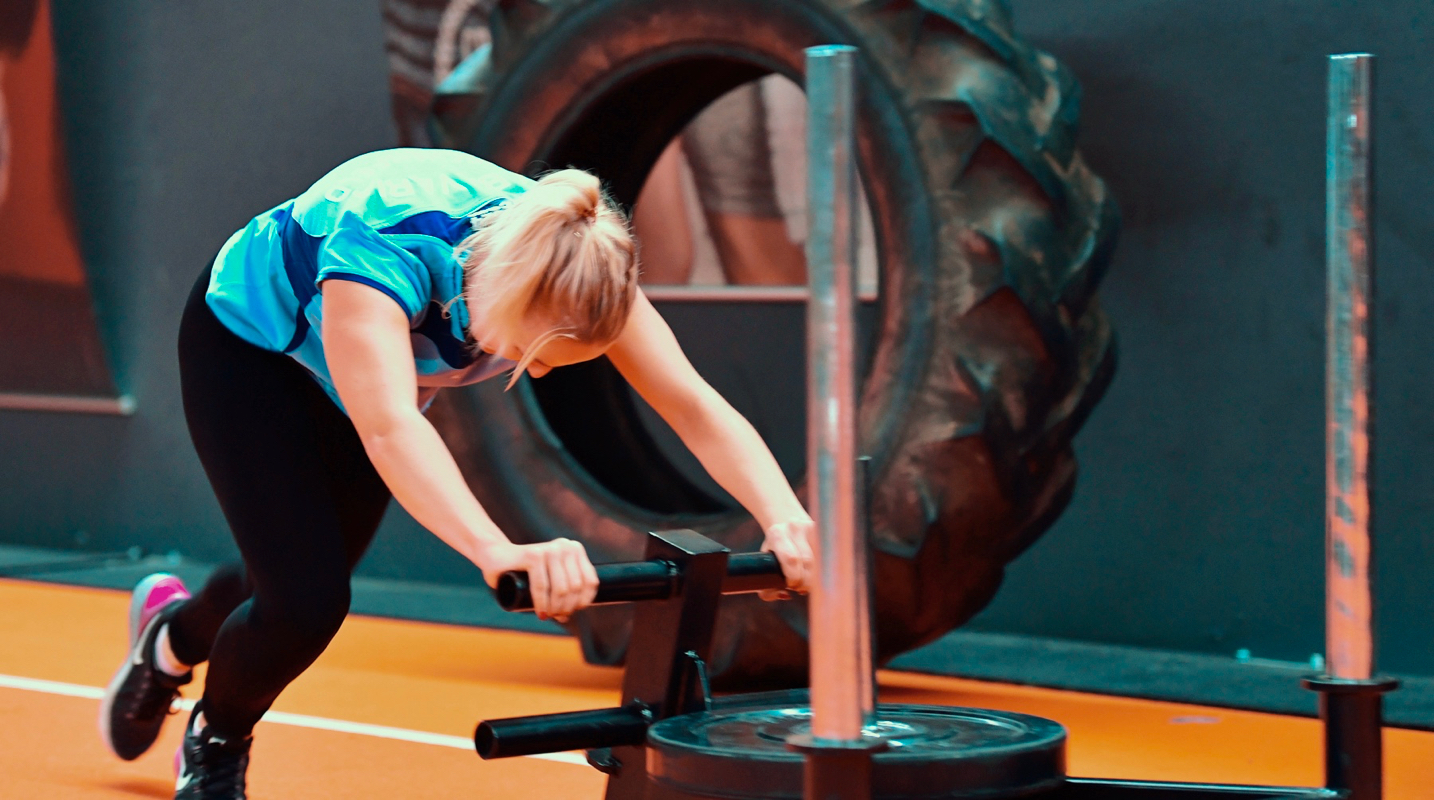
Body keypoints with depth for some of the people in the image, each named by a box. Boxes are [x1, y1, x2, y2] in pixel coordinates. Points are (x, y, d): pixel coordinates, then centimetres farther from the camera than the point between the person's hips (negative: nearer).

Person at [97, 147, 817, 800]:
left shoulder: (579, 267, -31)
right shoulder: (388, 244, -46)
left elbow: (694, 405, -36)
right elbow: (388, 427, -61)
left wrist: (785, 519, -53)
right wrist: (499, 552, -75)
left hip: (359, 379, 5)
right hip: (250, 344, -5)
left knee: (305, 593, 13)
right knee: (307, 599, -15)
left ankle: (172, 636, 50)